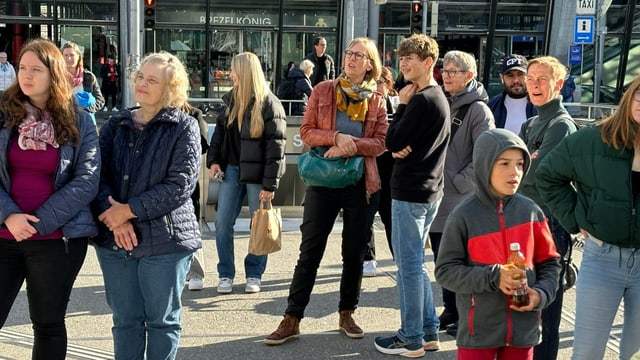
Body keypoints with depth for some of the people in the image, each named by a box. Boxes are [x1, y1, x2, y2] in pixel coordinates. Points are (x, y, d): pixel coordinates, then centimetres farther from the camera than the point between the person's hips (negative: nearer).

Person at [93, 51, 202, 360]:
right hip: (114, 239, 4)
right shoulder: (116, 124, 9)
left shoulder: (184, 127, -4)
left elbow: (180, 185, -14)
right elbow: (99, 173, 1)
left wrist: (128, 210, -16)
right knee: (125, 320, 13)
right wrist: (112, 214, -16)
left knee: (162, 321, 8)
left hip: (165, 240, -4)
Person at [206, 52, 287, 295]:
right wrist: (213, 160, 2)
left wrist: (270, 183, -16)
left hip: (256, 173, -5)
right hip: (232, 169, 5)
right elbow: (220, 132, 17)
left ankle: (254, 274, 19)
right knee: (222, 223, 2)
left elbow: (275, 146, -13)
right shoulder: (231, 99, 10)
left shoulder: (269, 104, -10)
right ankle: (226, 274, 13)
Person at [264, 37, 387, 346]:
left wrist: (352, 144, -20)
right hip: (323, 181, -1)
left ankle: (347, 314, 25)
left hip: (360, 184, 1)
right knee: (310, 251, 1)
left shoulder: (376, 101, 3)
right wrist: (336, 137, -20)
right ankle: (292, 319, 8)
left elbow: (380, 143, -4)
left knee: (354, 252, 10)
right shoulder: (323, 91, 2)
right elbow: (306, 132, -4)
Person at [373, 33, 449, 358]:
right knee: (415, 263, 17)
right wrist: (402, 148, -6)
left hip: (410, 191, -10)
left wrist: (401, 105, -5)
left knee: (408, 264, -1)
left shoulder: (421, 100, -17)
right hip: (429, 189, 10)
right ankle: (429, 331, 25)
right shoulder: (438, 97, 15)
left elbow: (392, 142, -14)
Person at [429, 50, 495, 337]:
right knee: (442, 258, 13)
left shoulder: (478, 110, -9)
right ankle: (450, 312, 27)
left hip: (461, 200, -7)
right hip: (437, 197, 7)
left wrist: (461, 181, -15)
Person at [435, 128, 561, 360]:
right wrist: (492, 278, -18)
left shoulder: (530, 211, -1)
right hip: (478, 330, -3)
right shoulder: (464, 215, -10)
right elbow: (445, 270, -8)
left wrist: (541, 293, -10)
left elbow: (549, 262, 8)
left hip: (523, 328, 3)